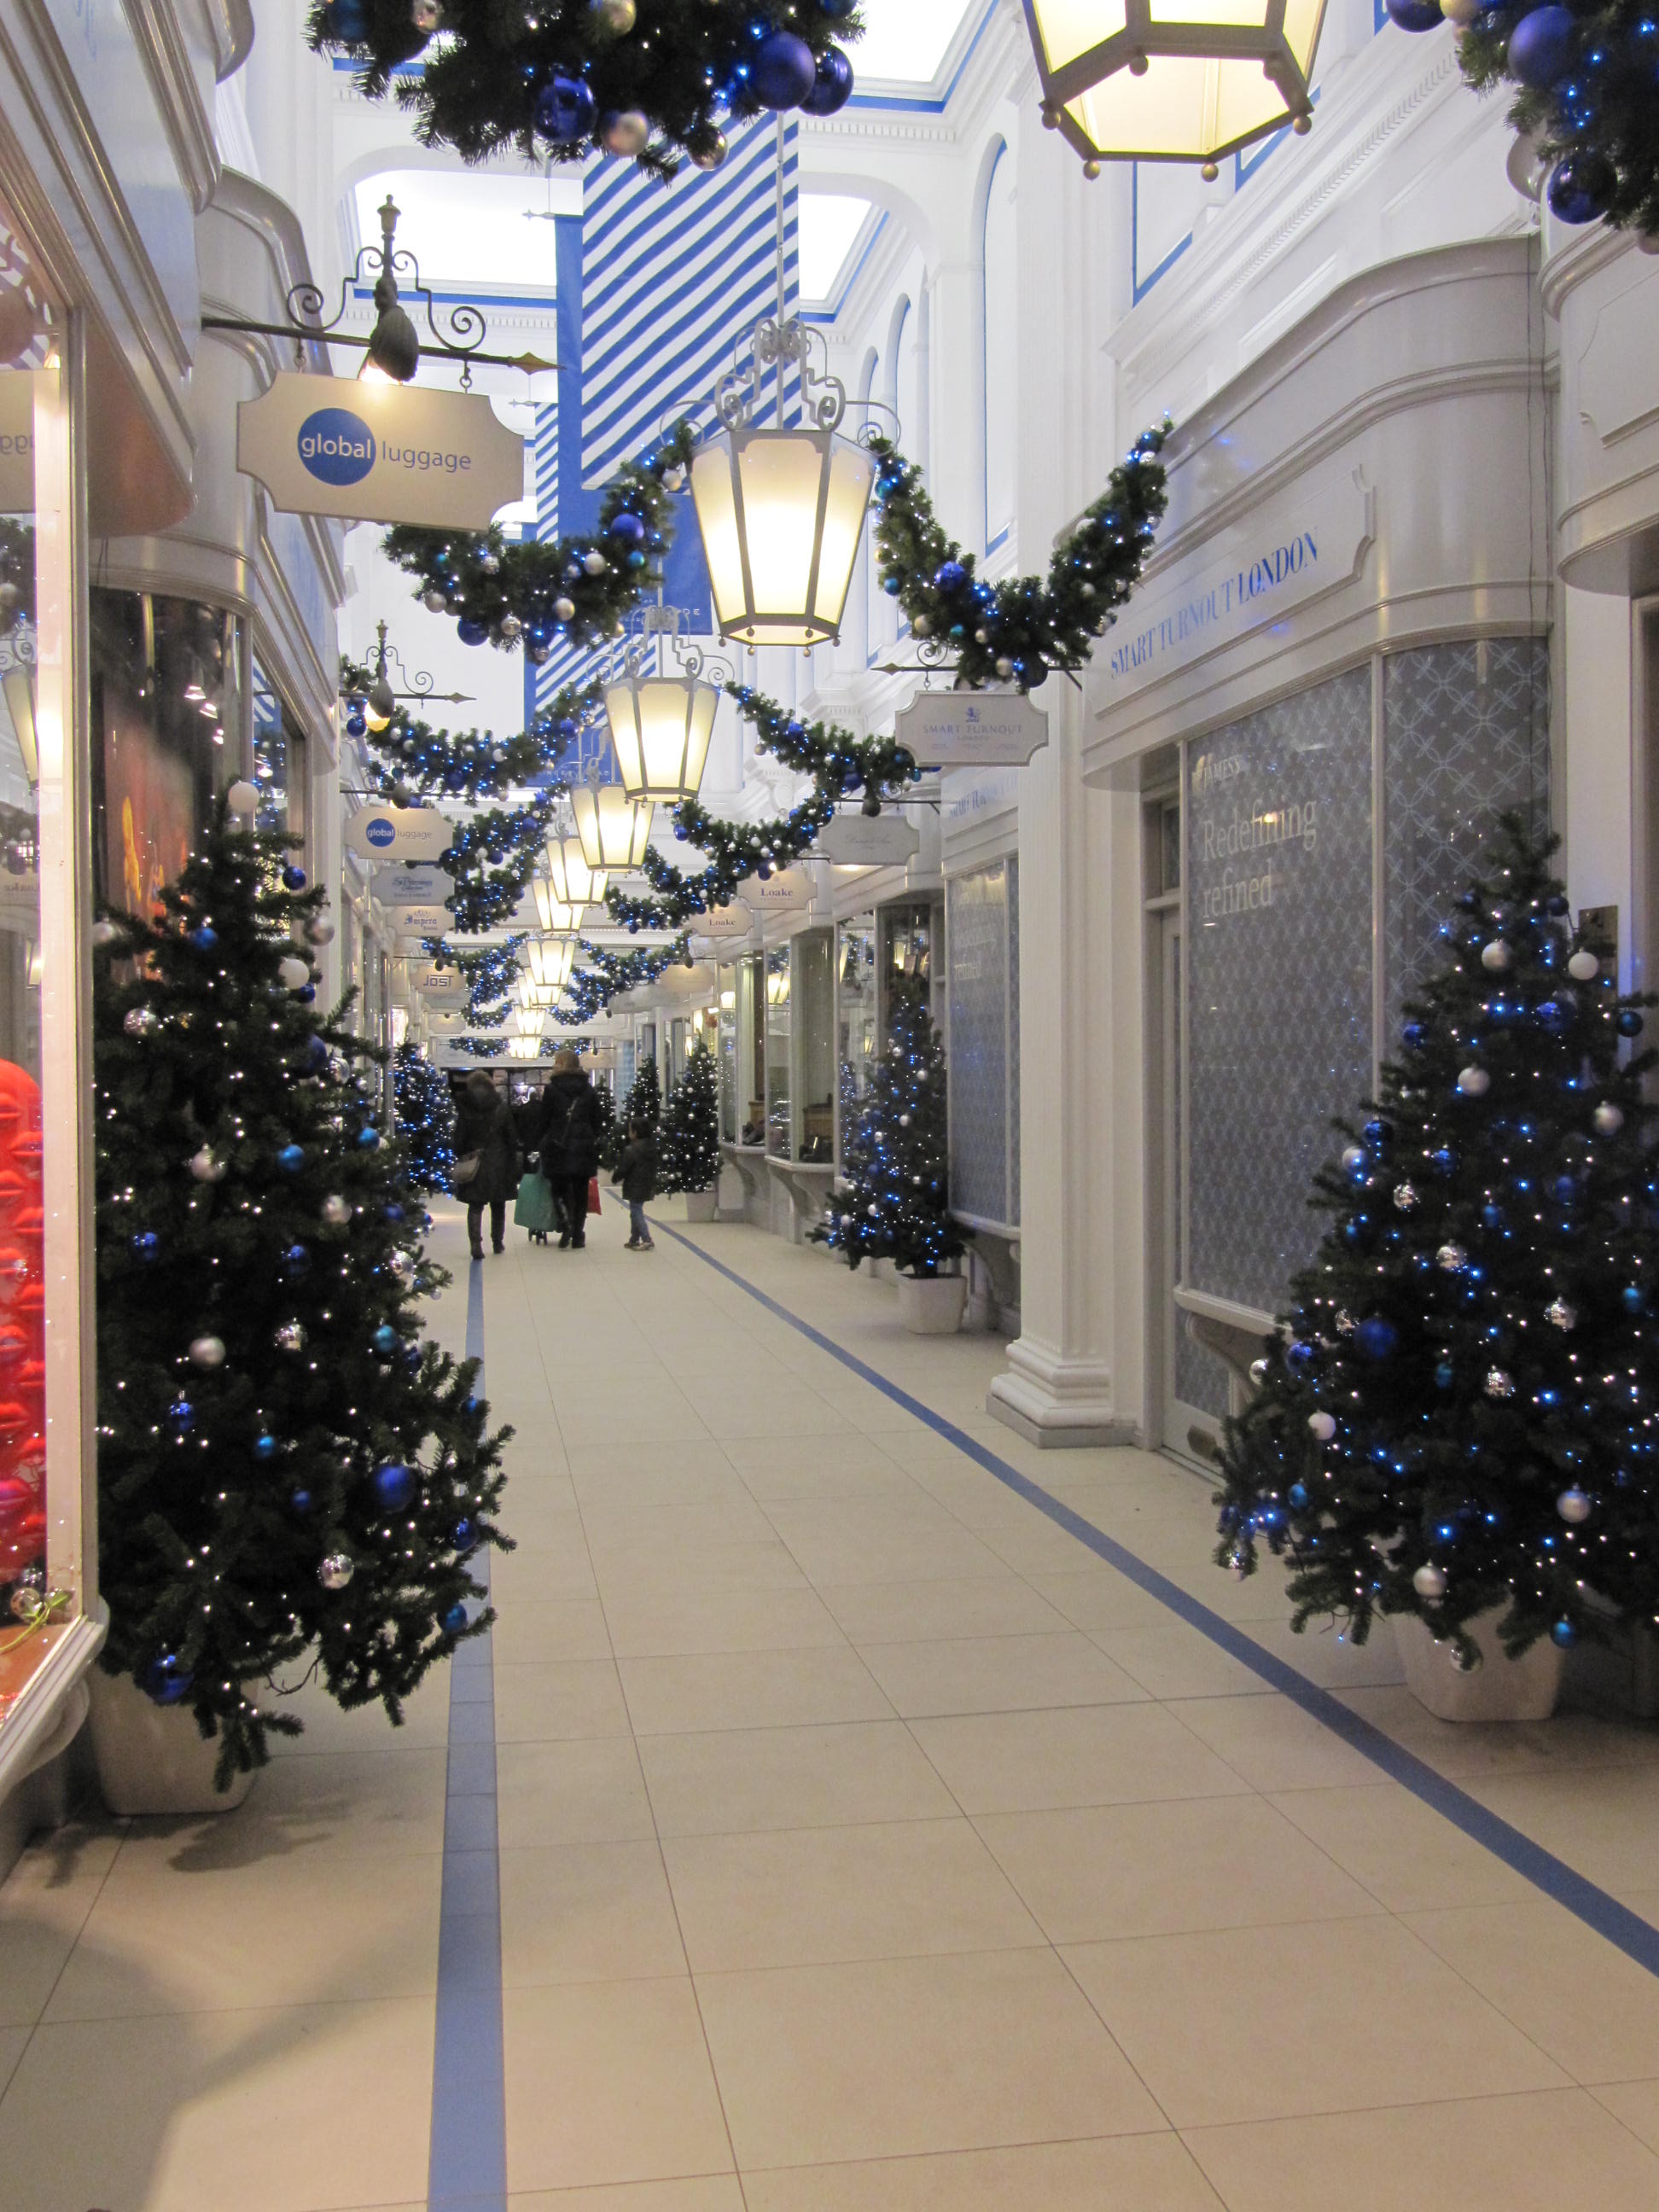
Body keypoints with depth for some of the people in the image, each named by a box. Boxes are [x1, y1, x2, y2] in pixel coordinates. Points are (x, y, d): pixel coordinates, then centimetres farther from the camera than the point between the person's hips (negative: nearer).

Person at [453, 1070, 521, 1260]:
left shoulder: (465, 1108, -6)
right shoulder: (502, 1106, 0)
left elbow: (460, 1137, -6)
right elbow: (511, 1137, 2)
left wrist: (461, 1157, 4)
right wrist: (513, 1162, 8)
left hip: (475, 1162, -2)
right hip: (499, 1163, 2)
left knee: (475, 1205, 1)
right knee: (498, 1205, 16)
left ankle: (476, 1243, -15)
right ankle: (498, 1242, 23)